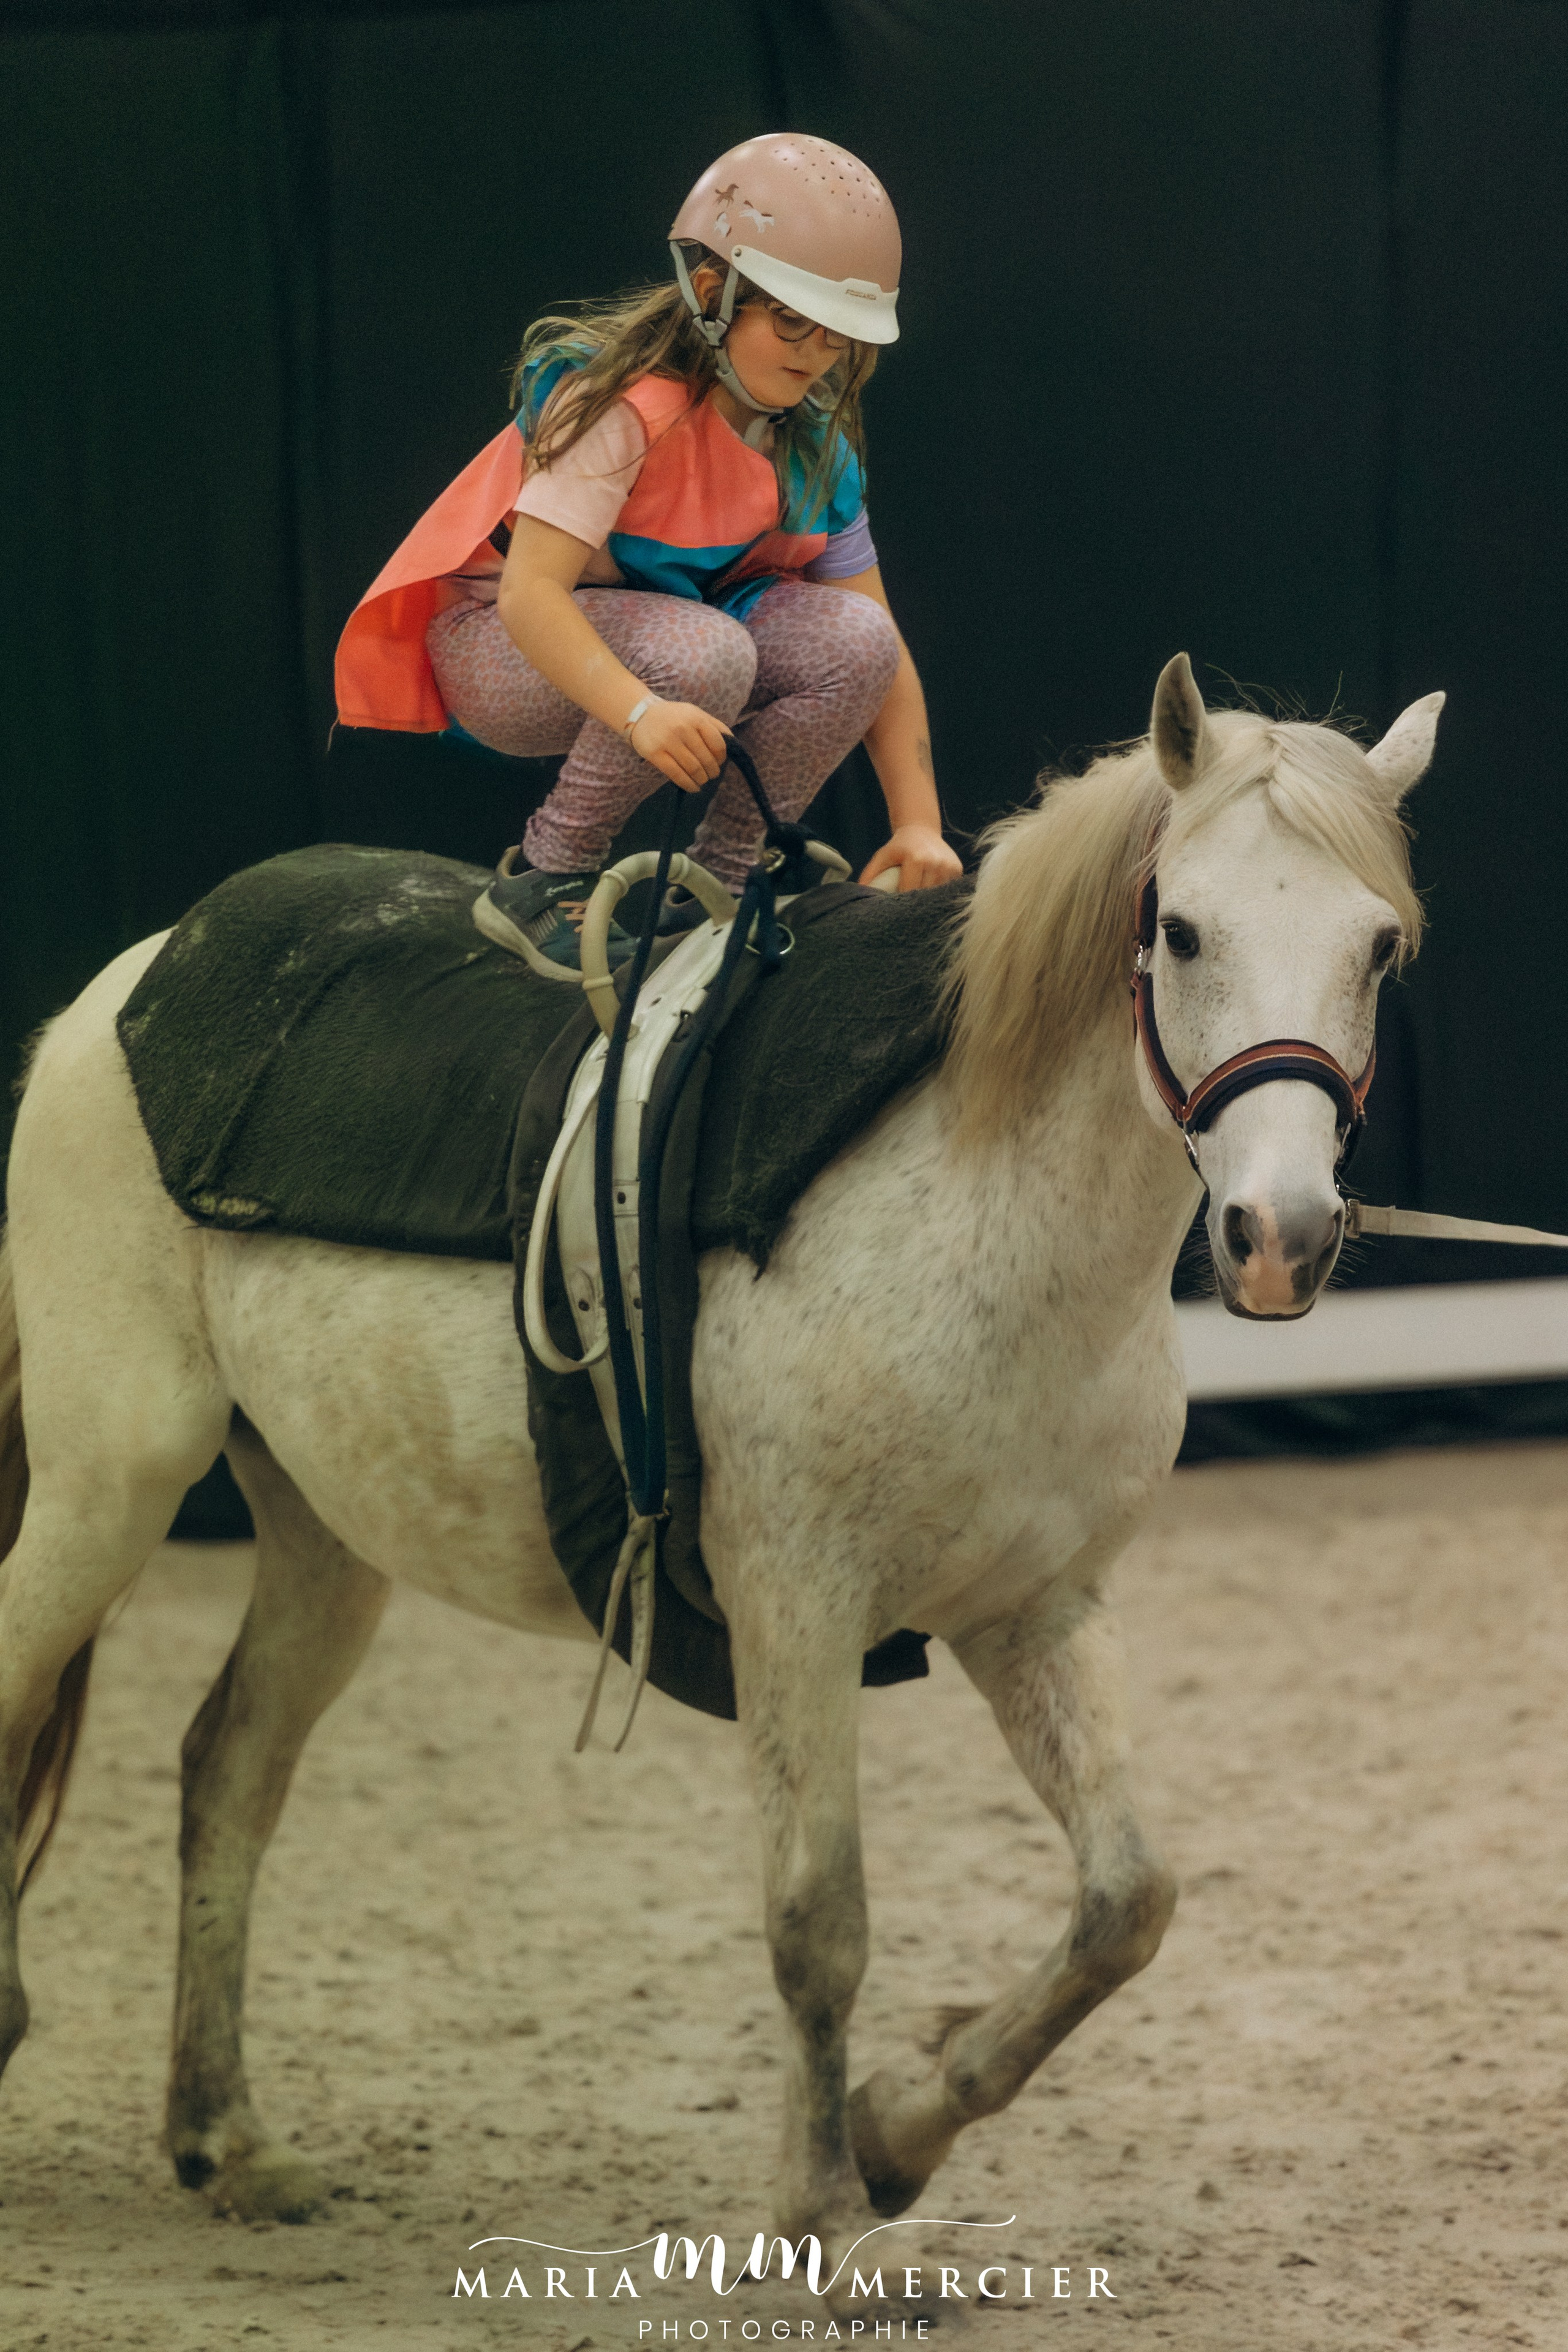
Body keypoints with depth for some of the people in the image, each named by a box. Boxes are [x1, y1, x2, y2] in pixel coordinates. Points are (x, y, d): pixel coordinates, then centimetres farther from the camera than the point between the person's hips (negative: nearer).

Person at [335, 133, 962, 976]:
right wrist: (640, 712, -52)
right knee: (705, 654, -37)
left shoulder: (815, 444, -5)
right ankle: (541, 882, -18)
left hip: (668, 627, 6)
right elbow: (530, 591, -35)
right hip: (498, 640, -6)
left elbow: (882, 654, -5)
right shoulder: (622, 402, -26)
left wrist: (917, 824, -18)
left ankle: (715, 882, -5)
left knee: (852, 641, -20)